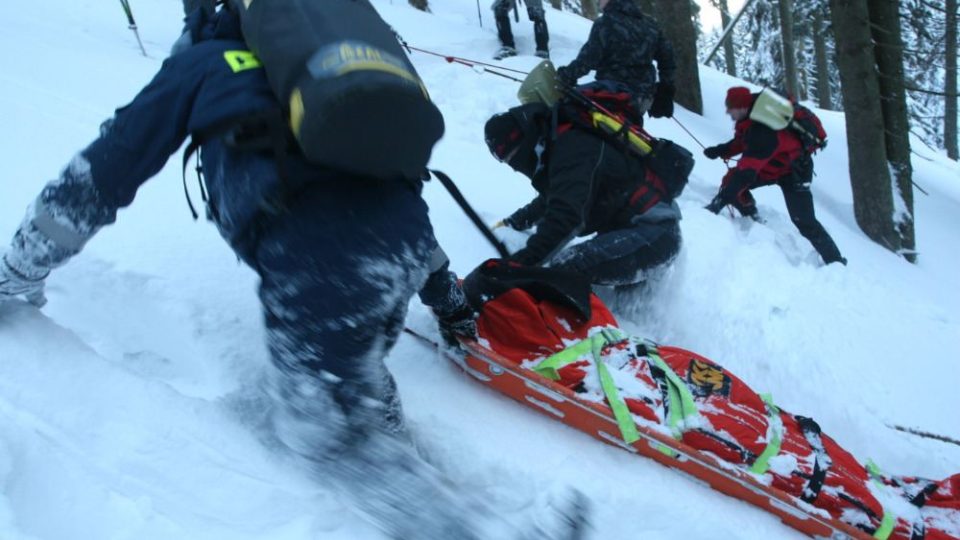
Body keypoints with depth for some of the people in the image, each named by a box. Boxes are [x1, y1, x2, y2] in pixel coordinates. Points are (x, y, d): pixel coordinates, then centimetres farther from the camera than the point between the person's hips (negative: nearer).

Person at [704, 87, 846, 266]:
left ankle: (836, 262, 1)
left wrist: (721, 200, -40)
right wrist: (720, 151, -11)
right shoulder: (751, 117, -12)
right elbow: (741, 142, 7)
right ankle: (753, 220, 9)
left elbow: (747, 171, -40)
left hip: (794, 170, -8)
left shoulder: (762, 131, -38)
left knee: (804, 222, -11)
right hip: (771, 164, 8)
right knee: (731, 179, -7)